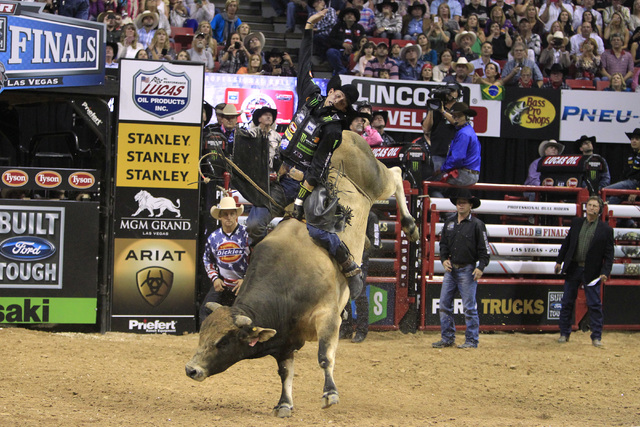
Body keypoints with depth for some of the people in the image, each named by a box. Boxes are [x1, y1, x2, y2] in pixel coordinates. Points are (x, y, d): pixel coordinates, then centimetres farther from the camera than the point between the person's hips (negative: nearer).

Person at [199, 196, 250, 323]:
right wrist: (214, 278, 5)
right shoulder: (213, 238, 5)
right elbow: (207, 260, 20)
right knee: (205, 311, -8)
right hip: (222, 285, 3)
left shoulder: (246, 235, -7)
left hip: (244, 284, -3)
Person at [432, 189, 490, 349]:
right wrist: (444, 259, 3)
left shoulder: (477, 224, -3)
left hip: (467, 270, -6)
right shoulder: (449, 223, 12)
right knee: (444, 304, 5)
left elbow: (484, 248, -4)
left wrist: (481, 267, -14)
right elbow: (443, 243, 19)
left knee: (469, 306, -4)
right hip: (450, 269, 6)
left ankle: (472, 340, 2)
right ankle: (447, 338, 12)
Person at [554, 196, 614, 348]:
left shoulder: (605, 230, -3)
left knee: (595, 305, -1)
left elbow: (609, 254, -3)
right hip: (573, 269, 3)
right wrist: (559, 261, 13)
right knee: (567, 303, 8)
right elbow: (567, 243, 14)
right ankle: (564, 334, 18)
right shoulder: (576, 223, 7)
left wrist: (605, 272, -13)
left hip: (591, 272, -3)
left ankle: (596, 337, 6)